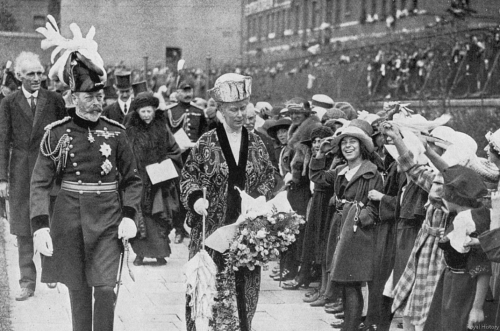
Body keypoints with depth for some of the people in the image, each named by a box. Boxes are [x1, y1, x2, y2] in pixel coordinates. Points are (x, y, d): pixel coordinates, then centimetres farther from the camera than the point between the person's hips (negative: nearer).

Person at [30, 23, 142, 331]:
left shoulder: (115, 132, 0)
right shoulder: (56, 133, -3)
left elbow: (133, 180, 6)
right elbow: (41, 183, -4)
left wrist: (129, 216, -7)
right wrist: (40, 226, -15)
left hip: (108, 219, 0)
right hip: (69, 221, 0)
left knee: (105, 288, -7)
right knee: (78, 289, 10)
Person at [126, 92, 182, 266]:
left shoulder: (162, 129, 3)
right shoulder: (131, 131, 1)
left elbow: (175, 151, 10)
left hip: (160, 180, 1)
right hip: (139, 179, -1)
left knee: (161, 218, 1)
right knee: (140, 217, -4)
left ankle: (160, 253, 10)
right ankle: (140, 252, 5)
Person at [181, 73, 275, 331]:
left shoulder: (256, 143, 8)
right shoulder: (206, 143, -1)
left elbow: (268, 175, 16)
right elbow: (188, 176, 2)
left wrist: (262, 196, -2)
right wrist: (195, 197, -15)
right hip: (213, 224, -3)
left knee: (246, 285, 6)